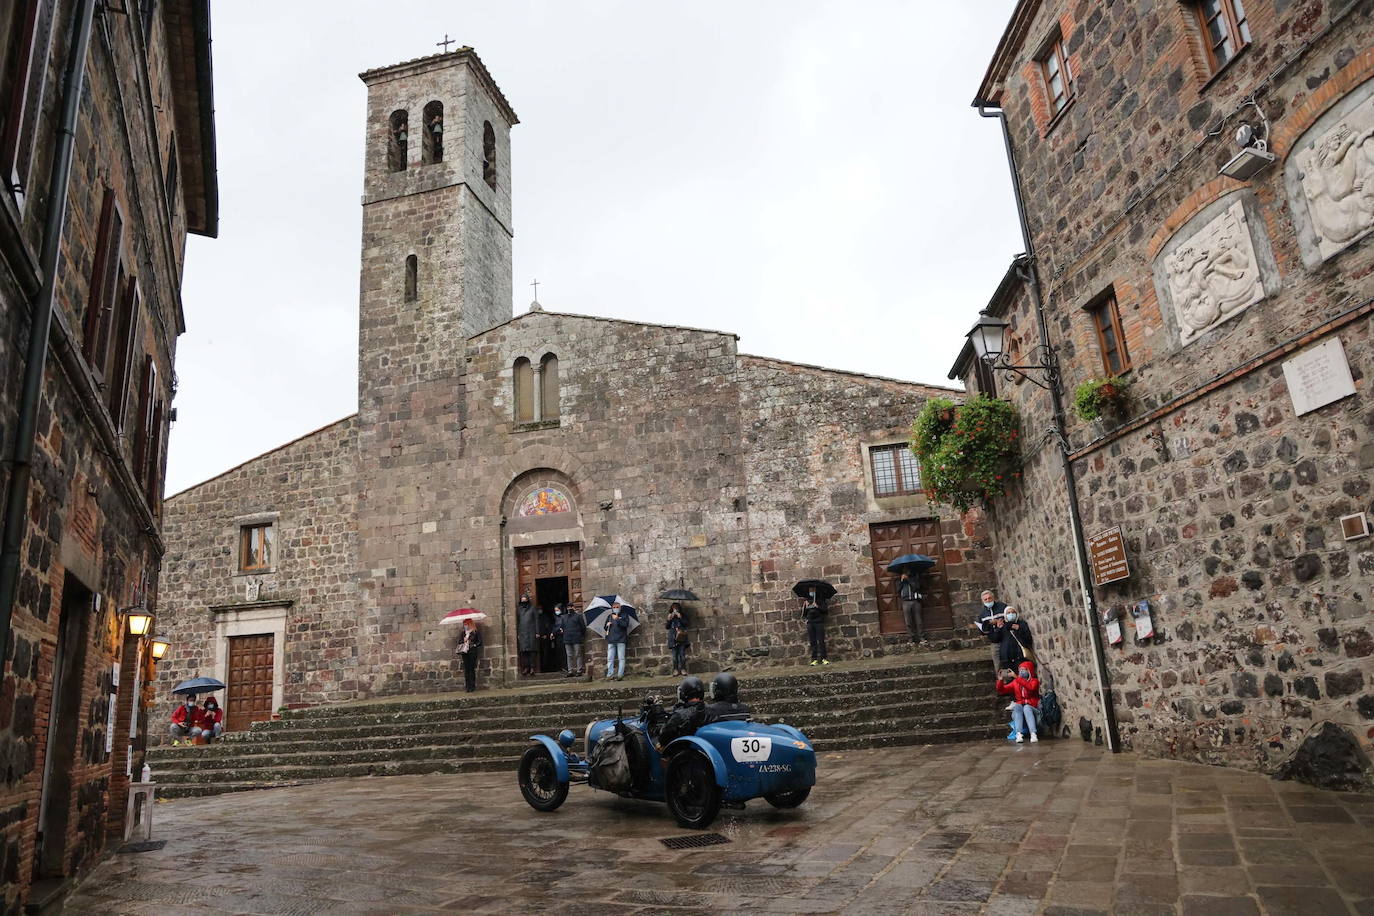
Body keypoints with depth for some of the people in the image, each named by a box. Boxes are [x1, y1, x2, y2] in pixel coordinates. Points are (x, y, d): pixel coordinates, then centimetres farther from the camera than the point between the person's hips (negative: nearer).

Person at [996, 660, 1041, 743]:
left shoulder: (1034, 681, 3)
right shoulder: (1015, 682, 11)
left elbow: (1031, 687, -21)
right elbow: (1001, 690, 4)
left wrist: (1016, 677, -27)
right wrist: (1000, 680, -16)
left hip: (1032, 709, -2)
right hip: (1018, 712, 2)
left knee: (1026, 707, -33)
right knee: (1017, 705, -30)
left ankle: (1033, 734, -45)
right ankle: (1019, 734, -43)